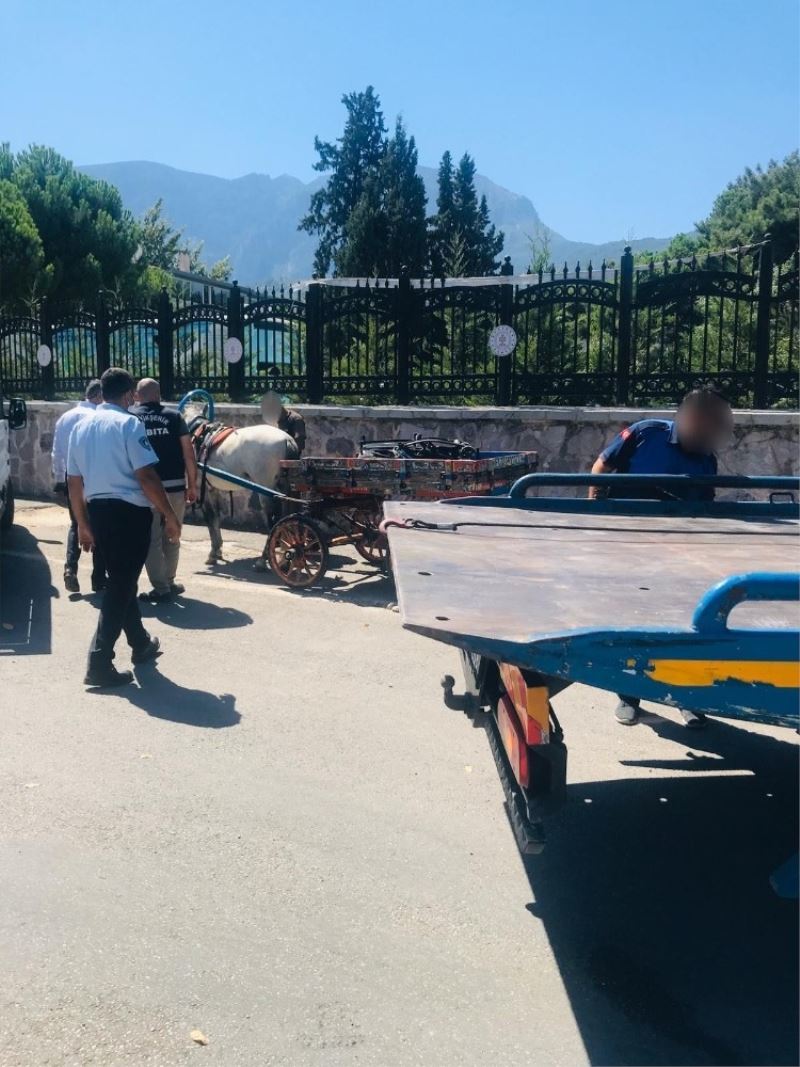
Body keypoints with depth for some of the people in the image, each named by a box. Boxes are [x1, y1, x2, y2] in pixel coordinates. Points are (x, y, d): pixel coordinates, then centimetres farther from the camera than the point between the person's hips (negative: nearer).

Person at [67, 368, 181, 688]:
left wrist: (83, 524, 20)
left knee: (120, 580, 21)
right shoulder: (128, 423, -10)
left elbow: (74, 482, 13)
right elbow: (146, 476, -17)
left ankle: (141, 644, 36)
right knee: (121, 585, -3)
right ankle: (99, 662, -5)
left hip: (97, 510, 8)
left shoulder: (81, 427, 11)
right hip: (129, 511, -7)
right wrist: (170, 516, -11)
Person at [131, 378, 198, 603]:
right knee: (171, 537, 17)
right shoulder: (174, 416, 4)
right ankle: (169, 583, 28)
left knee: (151, 539, 7)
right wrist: (192, 485, 7)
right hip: (175, 487, 2)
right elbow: (189, 454, 0)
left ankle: (161, 588, 6)